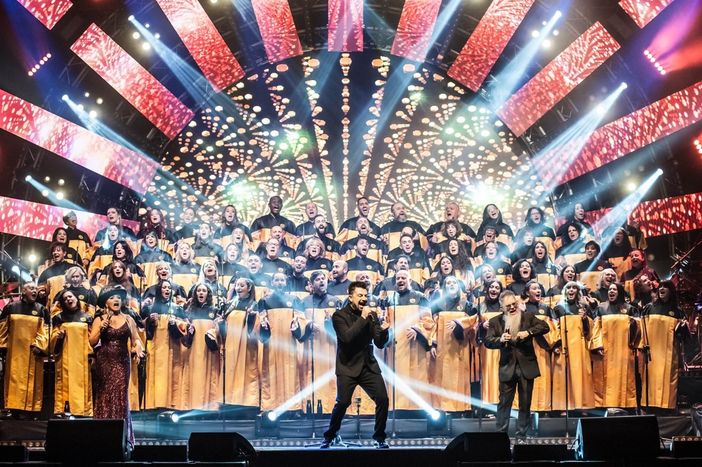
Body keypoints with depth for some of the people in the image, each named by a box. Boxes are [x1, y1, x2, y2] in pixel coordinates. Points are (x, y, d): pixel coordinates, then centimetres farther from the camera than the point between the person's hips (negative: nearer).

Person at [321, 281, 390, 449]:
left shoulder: (371, 315, 7)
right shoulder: (339, 315, -4)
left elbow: (379, 344, 6)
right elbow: (347, 337, -21)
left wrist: (383, 330, -14)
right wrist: (363, 318, -22)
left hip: (368, 366, 4)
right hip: (348, 367, -4)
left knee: (383, 399, -9)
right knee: (343, 402, -15)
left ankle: (379, 438, 7)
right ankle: (329, 437, 7)